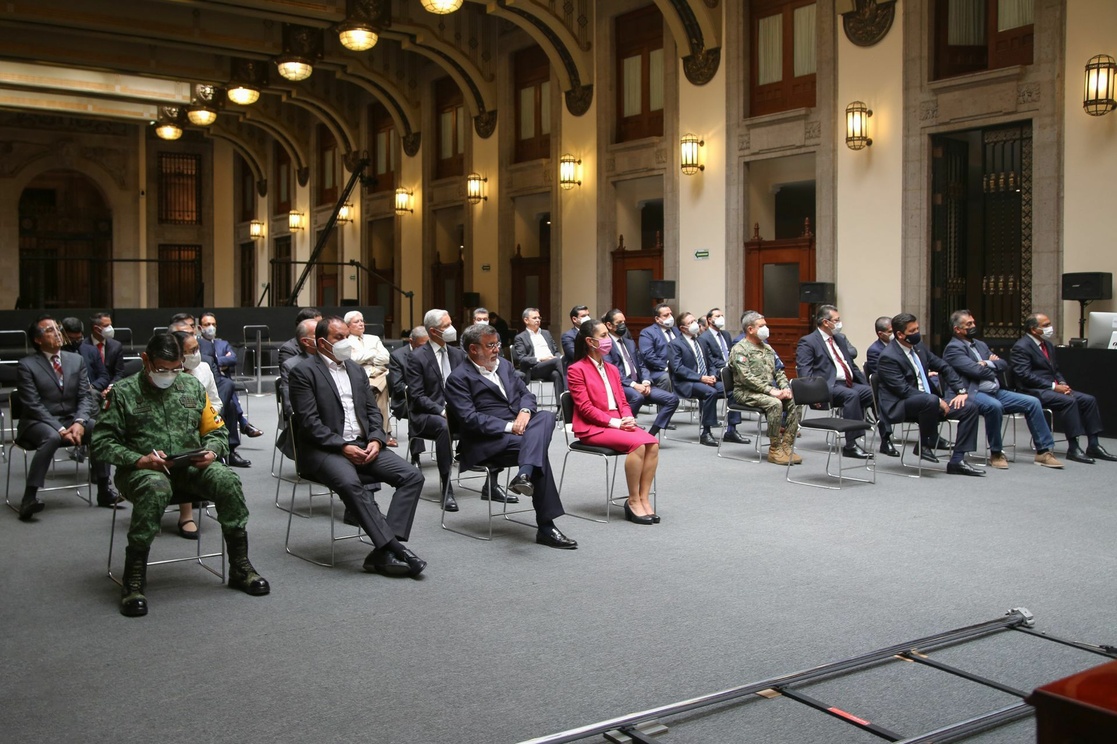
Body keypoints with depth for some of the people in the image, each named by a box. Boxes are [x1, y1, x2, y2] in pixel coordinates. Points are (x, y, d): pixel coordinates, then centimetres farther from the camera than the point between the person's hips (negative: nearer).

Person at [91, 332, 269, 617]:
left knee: (227, 480, -26)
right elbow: (101, 442, -2)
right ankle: (133, 579, -27)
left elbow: (216, 432, 17)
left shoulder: (192, 386, 13)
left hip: (190, 467, 3)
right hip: (142, 470, -3)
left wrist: (211, 452, -6)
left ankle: (240, 567, -13)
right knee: (156, 487, -39)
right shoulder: (124, 392, 2)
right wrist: (139, 459, -17)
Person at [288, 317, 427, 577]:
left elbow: (372, 410, 16)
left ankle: (382, 553, -24)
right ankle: (395, 548, -34)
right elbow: (309, 422, -10)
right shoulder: (303, 372, -1)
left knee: (412, 476, -15)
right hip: (324, 449, -6)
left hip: (363, 445, 6)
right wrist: (343, 446, -19)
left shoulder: (356, 369, 19)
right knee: (350, 483, -38)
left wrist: (375, 440, -4)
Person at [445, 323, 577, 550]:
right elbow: (469, 418, -15)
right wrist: (509, 426, -21)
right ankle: (545, 527, -33)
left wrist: (525, 412, -9)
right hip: (487, 441, -7)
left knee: (546, 416, -25)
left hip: (519, 428, 7)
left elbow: (526, 393, 16)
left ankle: (524, 475, -47)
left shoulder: (503, 366, 20)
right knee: (537, 445, -30)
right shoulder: (459, 378, -4)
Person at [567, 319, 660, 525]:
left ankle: (644, 498, -18)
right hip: (592, 428, -7)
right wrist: (615, 422, -17)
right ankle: (633, 501, -17)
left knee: (652, 442, -21)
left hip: (618, 423, 7)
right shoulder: (576, 370, -2)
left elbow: (622, 401, 18)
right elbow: (585, 407, -10)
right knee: (637, 444, -29)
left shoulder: (612, 369, 20)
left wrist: (628, 419, -5)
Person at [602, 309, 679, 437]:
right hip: (619, 386, -7)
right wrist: (633, 384, -21)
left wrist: (645, 382, -3)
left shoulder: (629, 342, 24)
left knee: (672, 399, -9)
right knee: (637, 397, -40)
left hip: (639, 384, 8)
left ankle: (651, 434, -9)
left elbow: (641, 366, 19)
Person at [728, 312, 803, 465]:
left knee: (793, 402, -18)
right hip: (746, 392, -7)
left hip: (770, 391, 7)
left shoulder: (767, 348, 20)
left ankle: (786, 446, -15)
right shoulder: (740, 349, -6)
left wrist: (785, 388, -3)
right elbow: (746, 377, -17)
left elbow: (779, 371, 18)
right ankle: (774, 450, -23)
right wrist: (770, 390, -22)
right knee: (775, 404, -33)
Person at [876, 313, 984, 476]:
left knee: (969, 408, -6)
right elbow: (903, 390, -22)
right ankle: (924, 444, -16)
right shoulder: (888, 357, -15)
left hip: (927, 401, 9)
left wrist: (961, 391, 2)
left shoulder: (918, 347, 10)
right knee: (930, 400, -39)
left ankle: (957, 460, -8)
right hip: (900, 407, -8)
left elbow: (944, 367, 16)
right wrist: (937, 400, -24)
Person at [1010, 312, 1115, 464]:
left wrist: (1062, 383, 1)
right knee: (1069, 401, -30)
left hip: (1053, 388, 9)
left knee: (1089, 399, -7)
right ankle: (1073, 448, -27)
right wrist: (1053, 386, -19)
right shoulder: (1021, 347, -10)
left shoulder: (1048, 345, 20)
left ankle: (1093, 446, -7)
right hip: (1035, 391, -9)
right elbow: (1024, 375, -18)